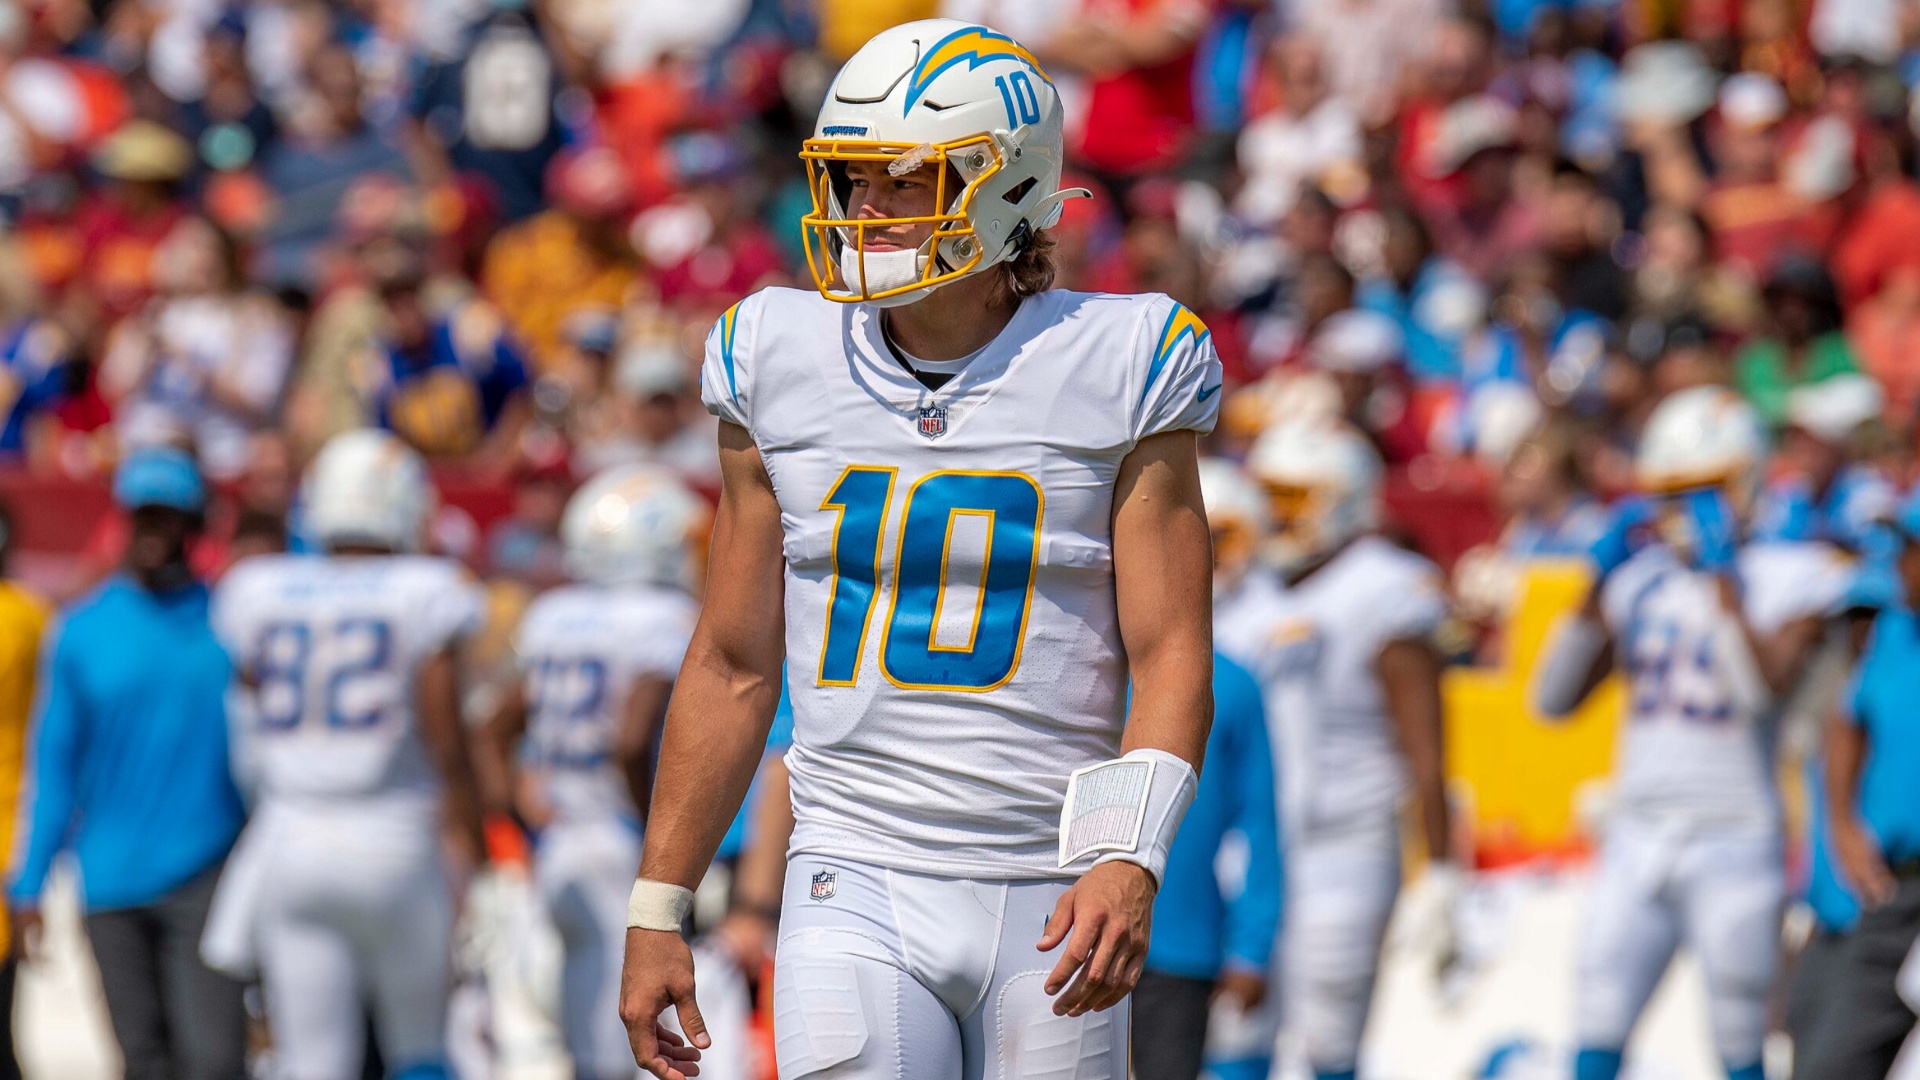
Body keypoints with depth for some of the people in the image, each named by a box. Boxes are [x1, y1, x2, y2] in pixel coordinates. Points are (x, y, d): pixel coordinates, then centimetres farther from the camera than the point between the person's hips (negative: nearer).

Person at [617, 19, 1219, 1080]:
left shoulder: (1114, 375, -3)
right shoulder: (783, 367, 4)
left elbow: (1171, 662, -5)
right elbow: (733, 666, 11)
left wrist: (1129, 865, -21)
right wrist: (655, 912, 9)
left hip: (1049, 907, -1)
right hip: (857, 890, 1)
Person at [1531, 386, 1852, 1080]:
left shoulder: (1786, 580, -3)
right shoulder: (1640, 582, 10)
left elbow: (1764, 690, -20)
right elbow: (1553, 698, 7)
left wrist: (1723, 580, -19)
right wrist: (1599, 588, -1)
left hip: (1734, 845, -4)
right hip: (1638, 837, 4)